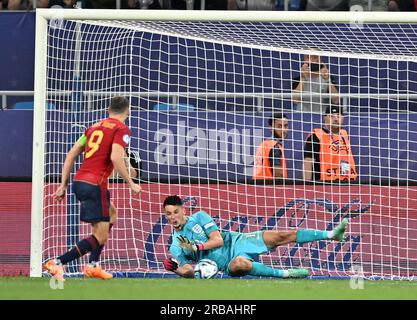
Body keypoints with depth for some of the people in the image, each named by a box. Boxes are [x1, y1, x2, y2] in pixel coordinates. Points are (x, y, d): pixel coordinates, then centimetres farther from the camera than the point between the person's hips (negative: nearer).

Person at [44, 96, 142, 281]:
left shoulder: (95, 126, 18)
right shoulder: (122, 129, -3)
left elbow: (71, 155, 16)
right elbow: (116, 158, -19)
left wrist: (63, 185, 19)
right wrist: (131, 184, -10)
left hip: (78, 181, 8)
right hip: (95, 184, -8)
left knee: (111, 213, 29)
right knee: (100, 237, -4)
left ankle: (93, 266, 23)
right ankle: (57, 263, -16)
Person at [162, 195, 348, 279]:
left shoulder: (198, 217, 1)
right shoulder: (176, 248, 2)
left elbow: (218, 239, -6)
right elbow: (189, 272, -3)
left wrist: (196, 247, -18)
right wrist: (174, 268, -23)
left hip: (238, 242, 2)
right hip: (228, 262, -1)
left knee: (282, 236, -11)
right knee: (240, 264, -41)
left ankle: (331, 234, -11)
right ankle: (285, 274, -34)